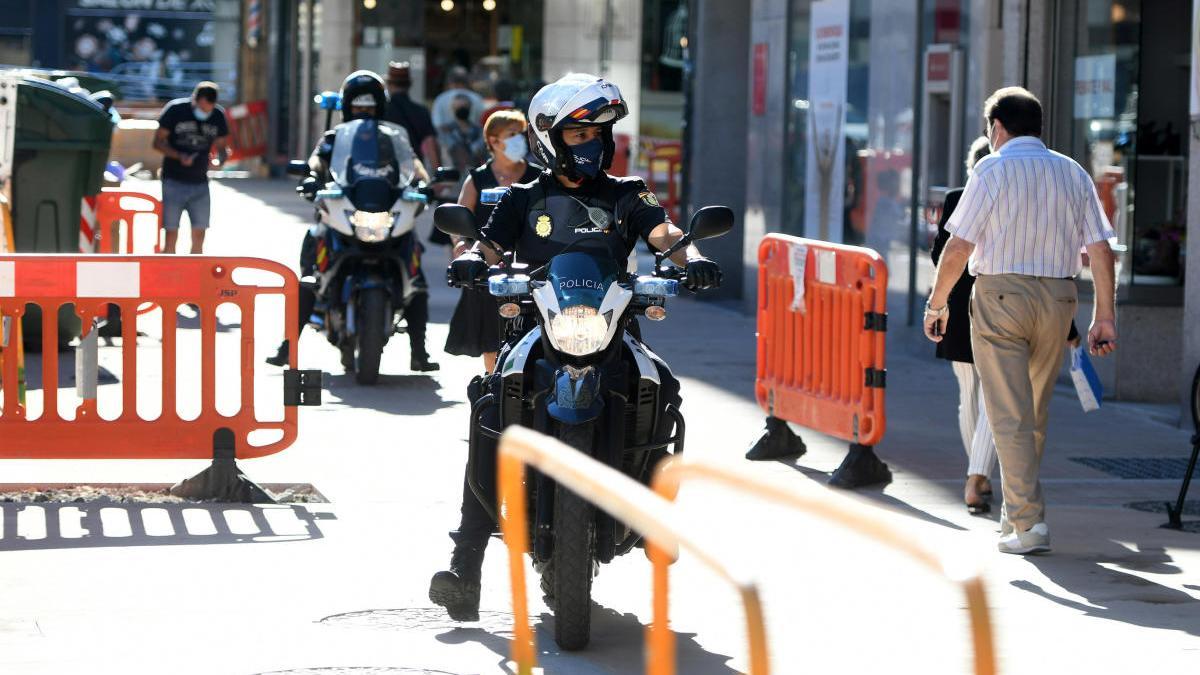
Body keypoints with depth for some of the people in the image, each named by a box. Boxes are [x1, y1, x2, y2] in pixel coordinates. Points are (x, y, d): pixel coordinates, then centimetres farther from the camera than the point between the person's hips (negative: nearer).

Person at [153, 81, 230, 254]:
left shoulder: (218, 116, 1)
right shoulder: (175, 110, -9)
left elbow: (221, 145, 10)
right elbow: (158, 142, -5)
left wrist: (220, 158, -15)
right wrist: (179, 156, -22)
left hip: (200, 183, 3)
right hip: (174, 181, -3)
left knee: (199, 236, 2)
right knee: (171, 235, -4)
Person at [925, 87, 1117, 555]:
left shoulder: (993, 170, -4)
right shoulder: (1074, 174, 10)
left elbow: (958, 247, -8)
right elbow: (1099, 249, 4)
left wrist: (937, 303, 2)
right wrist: (1104, 316, 7)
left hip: (1001, 293, -5)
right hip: (1058, 296, 5)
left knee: (1010, 415, -4)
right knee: (1036, 414, 17)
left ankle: (1029, 522, -11)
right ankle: (1016, 510, 27)